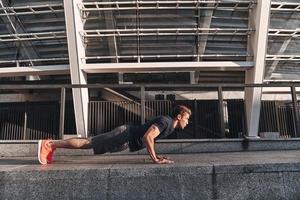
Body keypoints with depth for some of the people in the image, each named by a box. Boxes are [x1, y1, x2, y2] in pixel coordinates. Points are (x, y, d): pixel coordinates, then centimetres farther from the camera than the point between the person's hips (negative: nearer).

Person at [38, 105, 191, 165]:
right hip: (124, 137, -8)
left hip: (126, 137, 8)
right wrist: (155, 159, -25)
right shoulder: (165, 121, -18)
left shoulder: (170, 125, 14)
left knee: (88, 143, 12)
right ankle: (49, 144, 4)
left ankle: (52, 145, 20)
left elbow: (150, 137, 28)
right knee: (88, 143, -4)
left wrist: (155, 154, 20)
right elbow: (147, 137, -31)